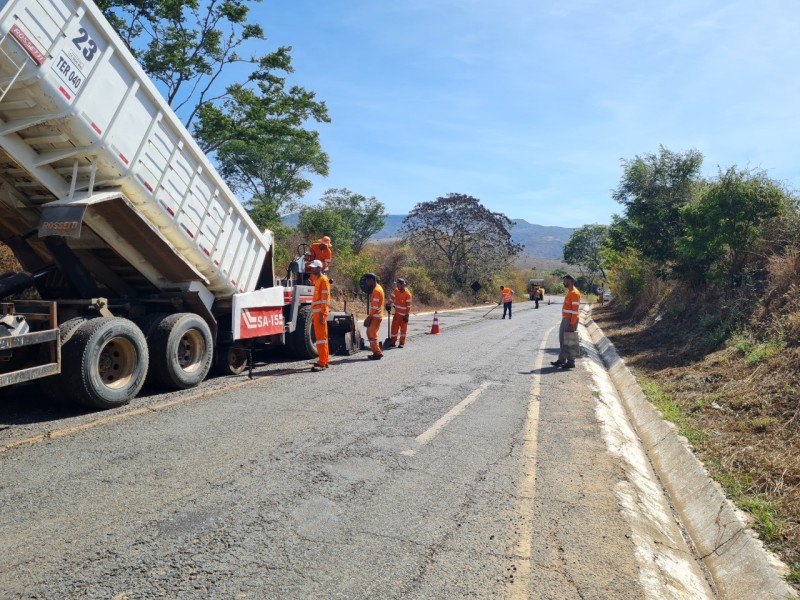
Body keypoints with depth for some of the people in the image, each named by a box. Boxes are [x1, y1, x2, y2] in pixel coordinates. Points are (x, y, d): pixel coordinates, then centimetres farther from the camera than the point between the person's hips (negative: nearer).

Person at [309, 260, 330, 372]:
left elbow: (325, 298, -15)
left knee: (321, 337, -11)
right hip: (316, 313, 10)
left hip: (320, 313, -10)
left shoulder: (323, 280, -8)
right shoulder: (317, 280, 21)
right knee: (320, 336, 12)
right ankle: (324, 361, 19)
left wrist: (322, 314, -21)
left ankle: (322, 363, -13)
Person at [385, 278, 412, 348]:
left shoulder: (407, 294, -17)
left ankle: (402, 343, 10)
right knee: (394, 327, 4)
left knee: (403, 328, 2)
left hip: (404, 314, -5)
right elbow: (392, 298, 14)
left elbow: (408, 306, -15)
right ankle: (393, 342, 11)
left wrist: (407, 315, -16)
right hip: (397, 313, 5)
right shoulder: (396, 291, -1)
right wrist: (389, 305, 9)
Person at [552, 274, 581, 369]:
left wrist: (572, 324, -24)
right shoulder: (569, 292, 15)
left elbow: (575, 309, -21)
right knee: (562, 340, 14)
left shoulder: (575, 293, -17)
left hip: (570, 320, -10)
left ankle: (571, 362, 3)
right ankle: (561, 360, 21)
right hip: (565, 319, 10)